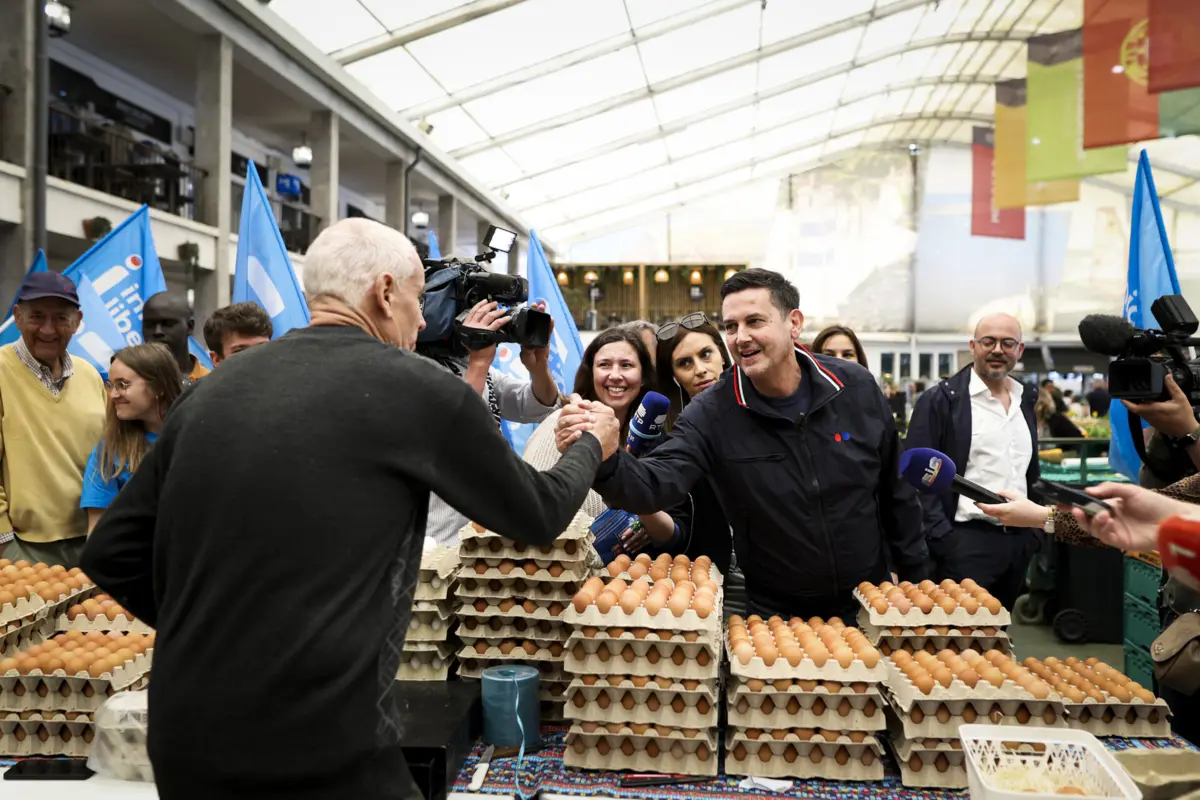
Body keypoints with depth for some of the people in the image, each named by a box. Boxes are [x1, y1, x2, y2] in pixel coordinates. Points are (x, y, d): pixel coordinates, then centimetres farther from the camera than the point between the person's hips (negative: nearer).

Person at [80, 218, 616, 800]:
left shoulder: (212, 389, 5)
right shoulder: (415, 387, -9)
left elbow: (110, 554, 10)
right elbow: (539, 515, 3)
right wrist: (592, 444, 22)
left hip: (182, 747, 6)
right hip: (320, 753, -6)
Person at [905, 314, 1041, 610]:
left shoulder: (1025, 401, 13)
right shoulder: (941, 400, -8)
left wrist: (1034, 529, 13)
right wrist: (942, 537, -17)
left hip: (1018, 541, 7)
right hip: (967, 541, -6)